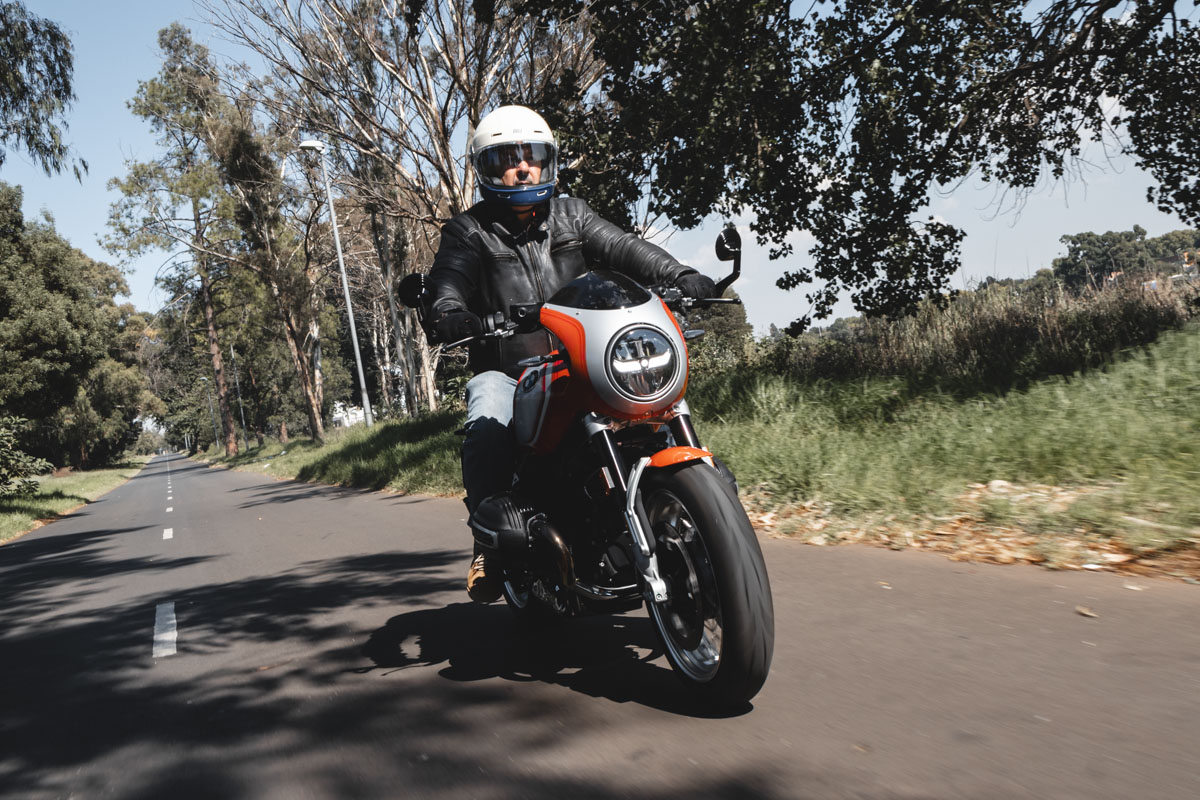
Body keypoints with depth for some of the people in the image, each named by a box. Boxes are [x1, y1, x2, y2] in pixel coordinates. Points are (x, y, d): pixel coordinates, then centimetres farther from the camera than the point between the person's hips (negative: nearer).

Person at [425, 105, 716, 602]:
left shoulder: (571, 216, 13)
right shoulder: (468, 233, 6)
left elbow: (623, 249, -2)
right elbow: (448, 279, -12)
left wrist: (681, 277, -20)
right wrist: (448, 314, -37)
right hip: (504, 371, -2)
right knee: (487, 434, -32)